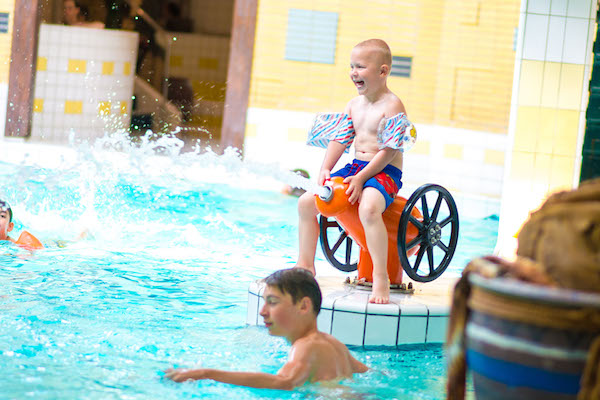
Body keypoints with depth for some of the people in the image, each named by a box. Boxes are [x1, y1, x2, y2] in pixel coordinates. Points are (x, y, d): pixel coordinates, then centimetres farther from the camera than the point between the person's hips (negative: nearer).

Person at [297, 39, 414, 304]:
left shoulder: (392, 106, -13)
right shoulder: (354, 104, 12)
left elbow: (389, 151, -18)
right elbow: (340, 139, 13)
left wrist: (360, 178, -23)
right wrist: (325, 169, -3)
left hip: (384, 172, -8)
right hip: (355, 167, 9)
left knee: (368, 209, -39)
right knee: (306, 202, 1)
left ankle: (381, 277, -33)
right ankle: (305, 265, 12)